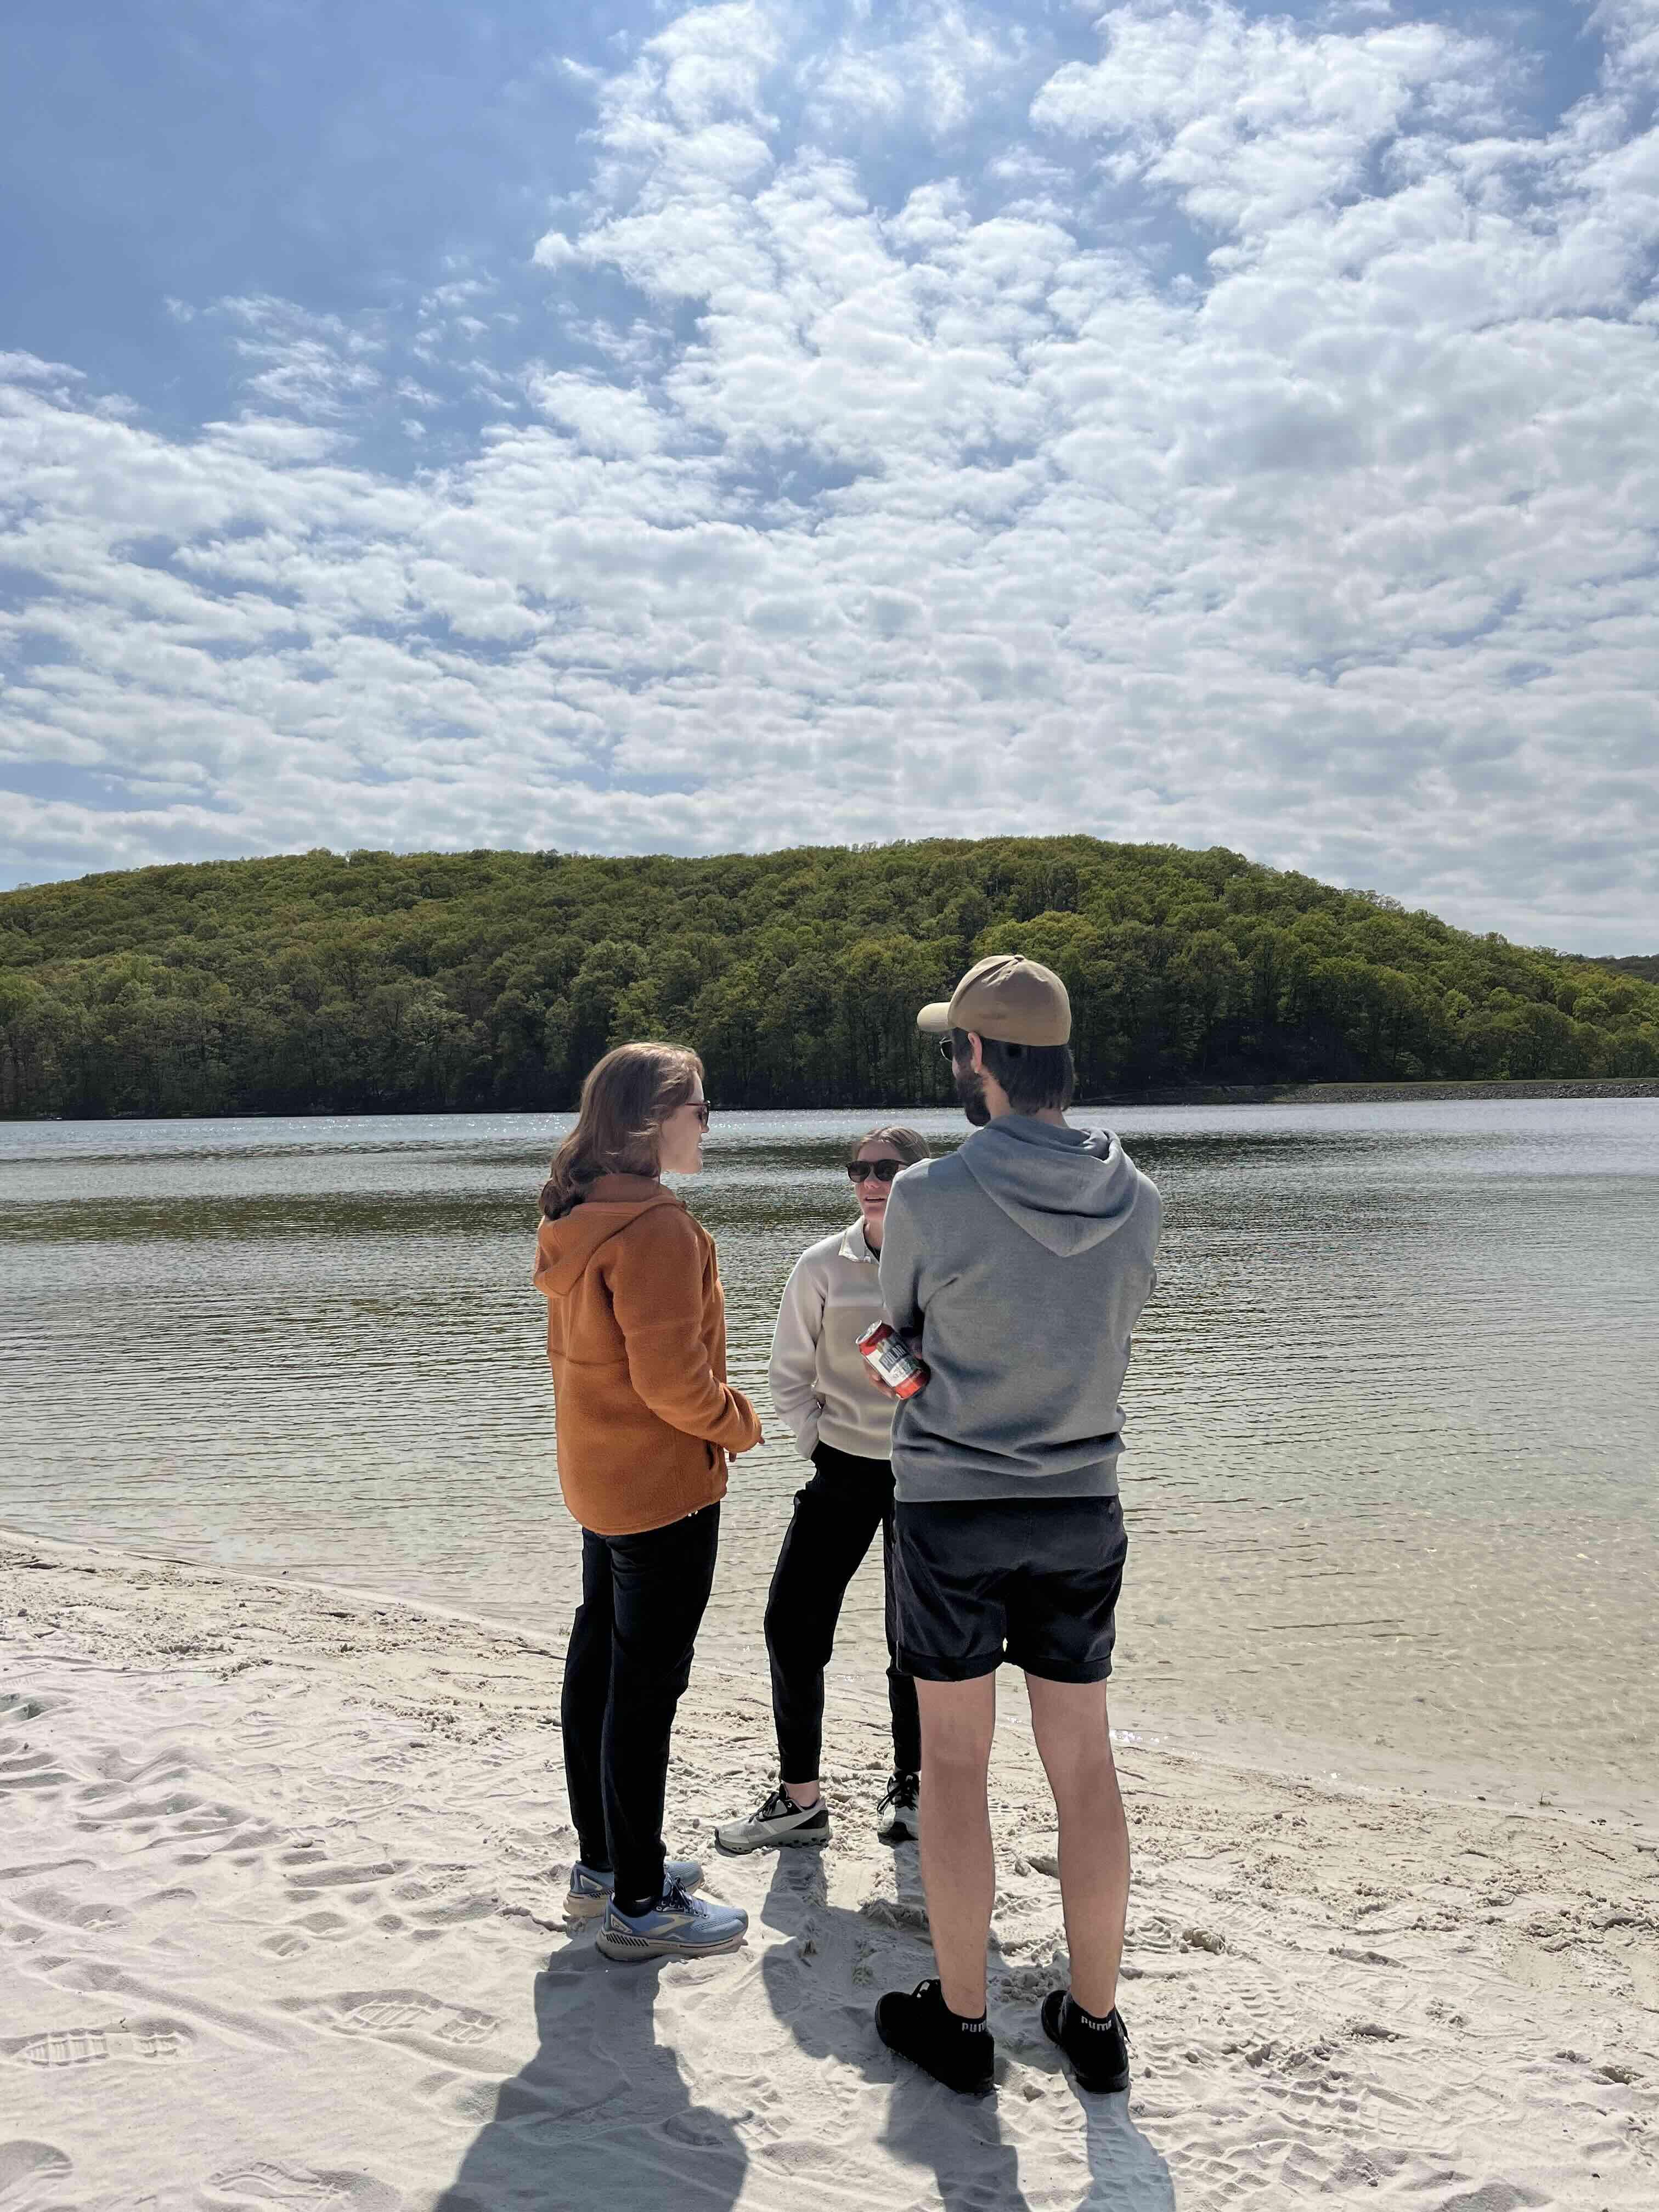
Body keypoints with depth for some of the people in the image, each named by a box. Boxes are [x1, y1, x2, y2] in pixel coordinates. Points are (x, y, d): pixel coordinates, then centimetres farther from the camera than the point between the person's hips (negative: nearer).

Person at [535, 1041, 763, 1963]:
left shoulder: (575, 1218, 7)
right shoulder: (655, 1226, -23)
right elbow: (671, 1376, -25)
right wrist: (739, 1422, -8)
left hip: (600, 1475, 10)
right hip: (664, 1483, -10)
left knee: (599, 1660, 18)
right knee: (647, 1683, 0)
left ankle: (602, 1861, 33)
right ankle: (639, 1904, 12)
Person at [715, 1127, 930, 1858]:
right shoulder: (823, 1266, -4)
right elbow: (789, 1374, 5)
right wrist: (819, 1441, -1)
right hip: (844, 1470, 1)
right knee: (791, 1624, -1)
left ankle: (909, 1786, 28)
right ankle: (799, 1799, 14)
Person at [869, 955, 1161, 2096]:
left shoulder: (931, 1198, -16)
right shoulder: (1137, 1198, -4)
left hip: (953, 1507, -4)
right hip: (1084, 1507, 4)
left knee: (955, 1761, 10)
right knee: (1084, 1762, 13)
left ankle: (960, 2018, 23)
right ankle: (1095, 2018, 27)